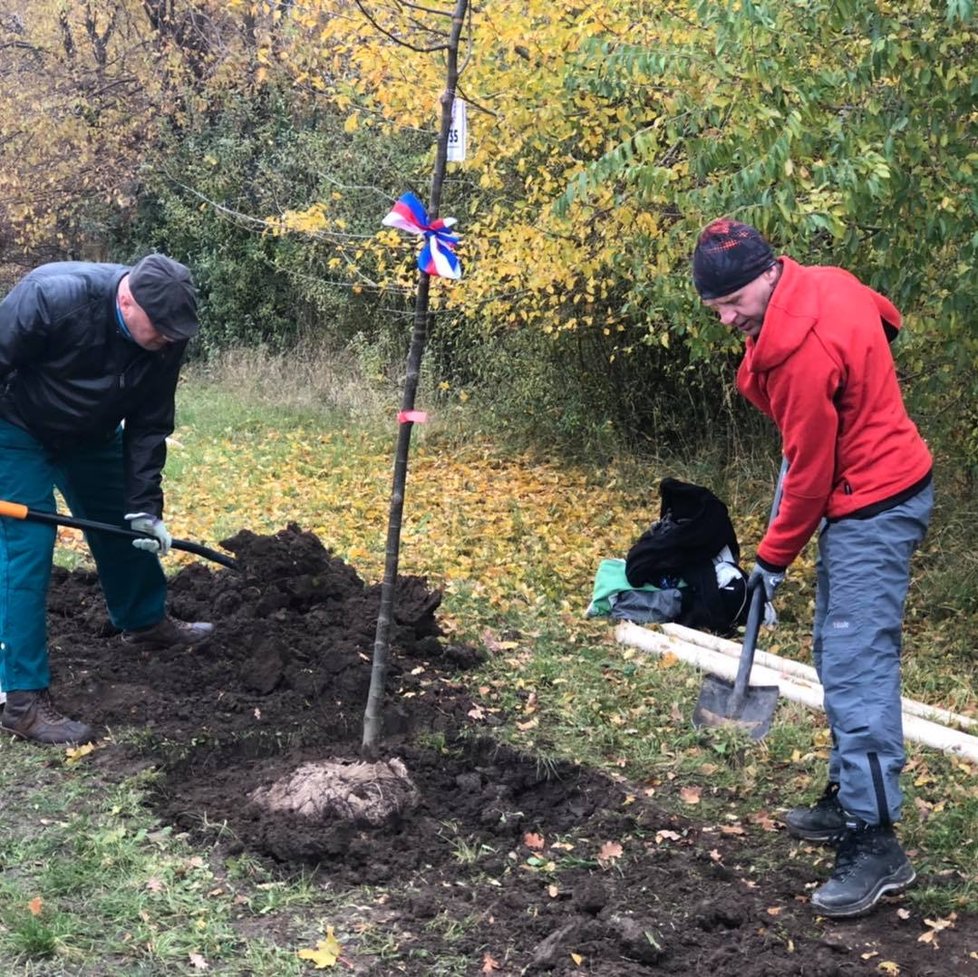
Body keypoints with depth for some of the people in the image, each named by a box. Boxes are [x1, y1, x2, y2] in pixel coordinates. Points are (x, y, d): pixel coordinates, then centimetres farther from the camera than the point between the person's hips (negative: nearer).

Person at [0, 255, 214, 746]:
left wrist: (145, 506, -15)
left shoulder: (165, 339, -19)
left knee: (124, 527, 17)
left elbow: (149, 426, -10)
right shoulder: (52, 297, -38)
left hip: (91, 433, 6)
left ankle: (145, 622, 44)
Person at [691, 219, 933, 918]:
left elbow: (810, 470, -18)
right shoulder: (823, 284, 0)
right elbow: (884, 315, 21)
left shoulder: (804, 350, -27)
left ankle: (876, 845, -12)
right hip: (866, 492, 10)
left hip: (872, 509, -10)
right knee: (839, 655, 16)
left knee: (857, 670, -13)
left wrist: (774, 559, -6)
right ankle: (849, 797, 27)